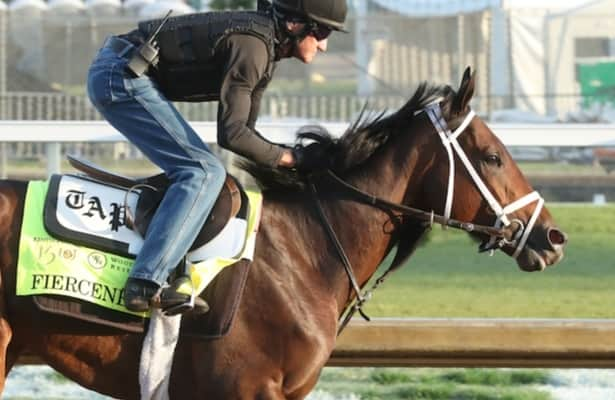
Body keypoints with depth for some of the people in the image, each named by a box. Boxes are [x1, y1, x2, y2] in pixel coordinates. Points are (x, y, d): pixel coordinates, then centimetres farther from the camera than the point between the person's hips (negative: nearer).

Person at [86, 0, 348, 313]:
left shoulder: (264, 48, 14)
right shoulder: (252, 46, -18)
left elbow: (243, 128, 21)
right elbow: (232, 134, -21)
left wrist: (290, 158, 11)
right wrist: (288, 158, -9)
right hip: (121, 78, -11)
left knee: (192, 168, 22)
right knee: (203, 172, -16)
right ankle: (146, 283, -27)